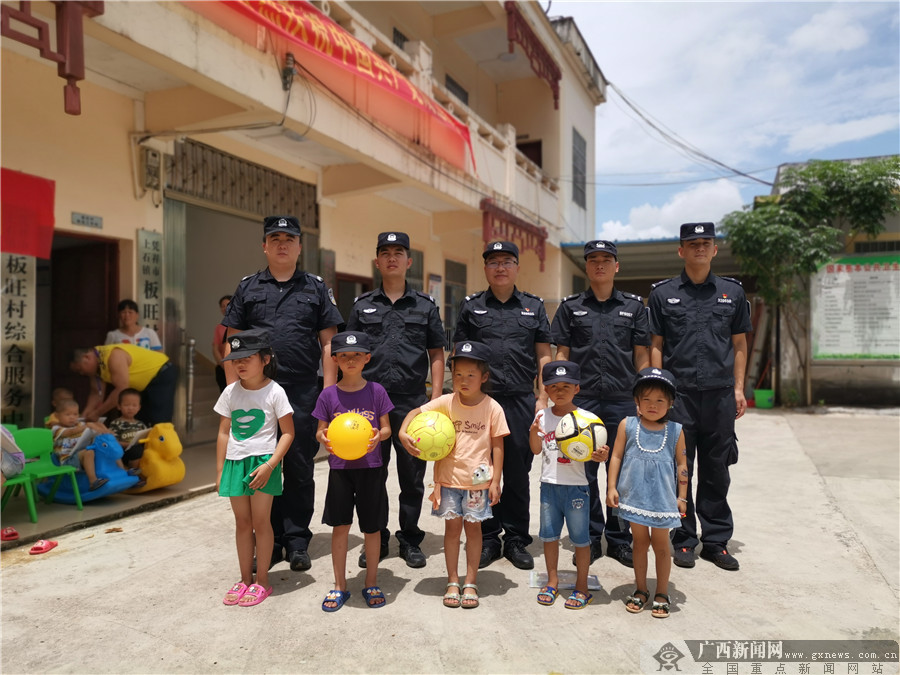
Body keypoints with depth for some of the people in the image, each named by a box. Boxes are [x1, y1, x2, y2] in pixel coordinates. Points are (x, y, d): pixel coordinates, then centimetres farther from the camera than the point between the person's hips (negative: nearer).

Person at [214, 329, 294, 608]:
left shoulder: (274, 392, -9)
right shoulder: (231, 392, 4)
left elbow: (288, 432, -7)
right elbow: (224, 433, 10)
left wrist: (270, 465, -16)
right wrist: (220, 470, 8)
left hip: (263, 461, -4)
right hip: (235, 462, 4)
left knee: (260, 521, 0)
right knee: (242, 522, 12)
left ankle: (262, 581, 15)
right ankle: (245, 580, 24)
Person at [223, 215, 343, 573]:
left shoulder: (315, 288, 9)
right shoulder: (248, 288, 11)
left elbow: (328, 342, 6)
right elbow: (232, 342, 10)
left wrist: (329, 389, -1)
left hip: (303, 393, -1)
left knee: (300, 469, 5)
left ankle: (297, 542, 17)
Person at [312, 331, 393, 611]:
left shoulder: (376, 391, -3)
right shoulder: (328, 395, -1)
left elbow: (386, 428, 1)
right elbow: (320, 430, 4)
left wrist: (378, 436, -21)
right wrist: (323, 438, -19)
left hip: (371, 467, 0)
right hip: (339, 468, 1)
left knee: (372, 526, 8)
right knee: (340, 526, 7)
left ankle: (371, 583, 26)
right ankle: (339, 586, 23)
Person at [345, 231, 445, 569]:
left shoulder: (425, 305, 8)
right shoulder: (362, 304, 9)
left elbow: (436, 355, 8)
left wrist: (436, 398, -1)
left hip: (412, 402, 0)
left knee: (412, 475, 7)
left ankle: (410, 539, 22)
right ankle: (375, 539, 23)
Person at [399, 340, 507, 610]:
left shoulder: (492, 408, -6)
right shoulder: (446, 402, -4)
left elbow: (497, 446, -3)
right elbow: (415, 412, -4)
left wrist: (495, 481, -4)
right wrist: (403, 433, -23)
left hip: (478, 480, -1)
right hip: (449, 478, 1)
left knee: (473, 526, 9)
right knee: (452, 526, 9)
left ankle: (471, 583, 23)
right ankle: (452, 582, 23)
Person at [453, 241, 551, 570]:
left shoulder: (534, 306, 11)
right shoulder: (470, 306, 10)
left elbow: (544, 356, 10)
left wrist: (543, 399, 2)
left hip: (521, 401, 0)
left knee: (518, 473, 6)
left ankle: (516, 540, 20)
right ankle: (487, 540, 19)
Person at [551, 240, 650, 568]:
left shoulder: (634, 305, 10)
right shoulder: (570, 307, 9)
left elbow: (642, 355, 10)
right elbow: (561, 354, 9)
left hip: (623, 400, 0)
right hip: (581, 400, 0)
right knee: (584, 470, 4)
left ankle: (619, 539, 19)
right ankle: (590, 538, 18)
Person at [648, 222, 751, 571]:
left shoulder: (732, 291, 11)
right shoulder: (663, 293, 6)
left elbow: (739, 344, 13)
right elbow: (656, 345, 5)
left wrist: (738, 388, 7)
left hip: (720, 394, 2)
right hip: (678, 394, -1)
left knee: (716, 471, 9)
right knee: (679, 470, 4)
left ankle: (716, 541, 21)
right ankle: (684, 541, 17)